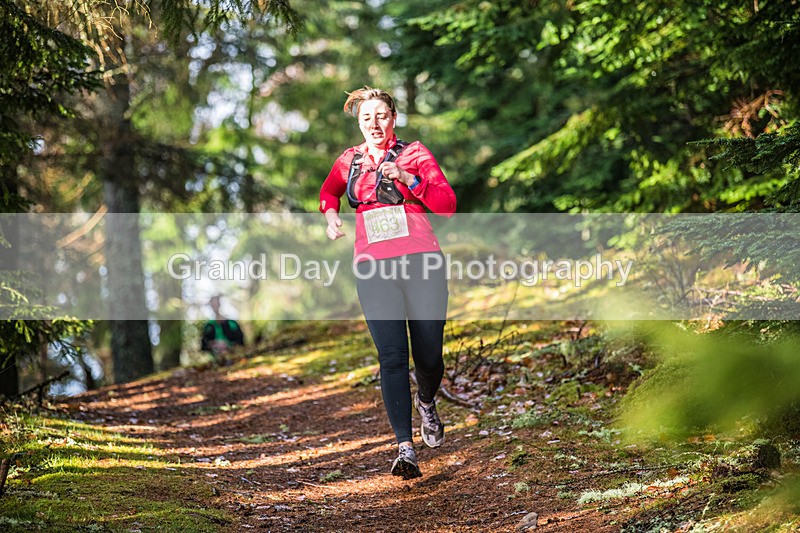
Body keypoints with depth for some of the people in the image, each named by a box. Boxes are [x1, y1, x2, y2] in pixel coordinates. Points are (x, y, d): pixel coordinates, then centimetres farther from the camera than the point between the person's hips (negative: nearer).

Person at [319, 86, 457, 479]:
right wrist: (331, 215, 14)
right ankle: (405, 447, -13)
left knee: (428, 356, 1)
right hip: (373, 267, 1)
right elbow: (328, 192, 36)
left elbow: (447, 205, -3)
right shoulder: (349, 161, 15)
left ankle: (427, 404, 37)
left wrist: (408, 178, -15)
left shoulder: (415, 154, 6)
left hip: (421, 262, -1)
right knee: (392, 356, -12)